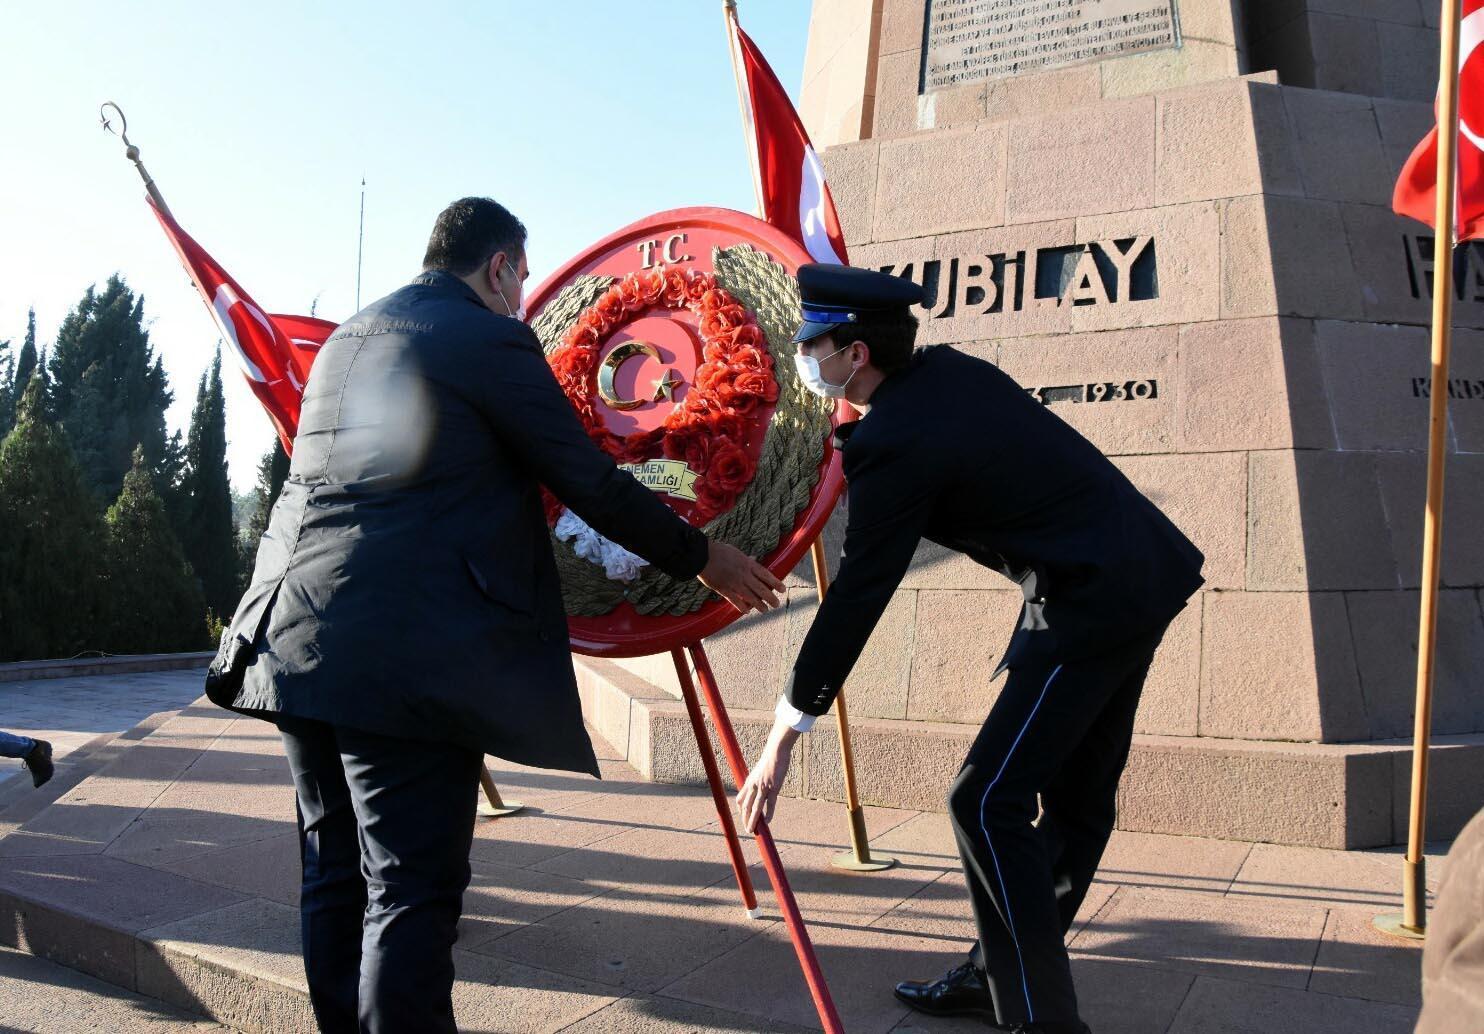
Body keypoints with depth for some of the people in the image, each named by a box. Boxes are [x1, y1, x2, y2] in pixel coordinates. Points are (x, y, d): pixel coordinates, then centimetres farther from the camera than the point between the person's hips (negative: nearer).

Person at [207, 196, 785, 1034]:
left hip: (298, 635, 9)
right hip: (403, 651, -8)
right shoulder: (490, 340, -5)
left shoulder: (347, 338, 19)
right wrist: (701, 557, 8)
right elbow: (592, 483, -5)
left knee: (337, 876, 15)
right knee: (413, 891, -4)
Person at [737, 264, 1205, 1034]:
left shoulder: (895, 444, -18)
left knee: (987, 803, -6)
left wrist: (782, 738, -12)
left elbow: (855, 601, -18)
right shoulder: (947, 371, 6)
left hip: (1092, 608, -10)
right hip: (1140, 578, 10)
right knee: (1074, 797, 14)